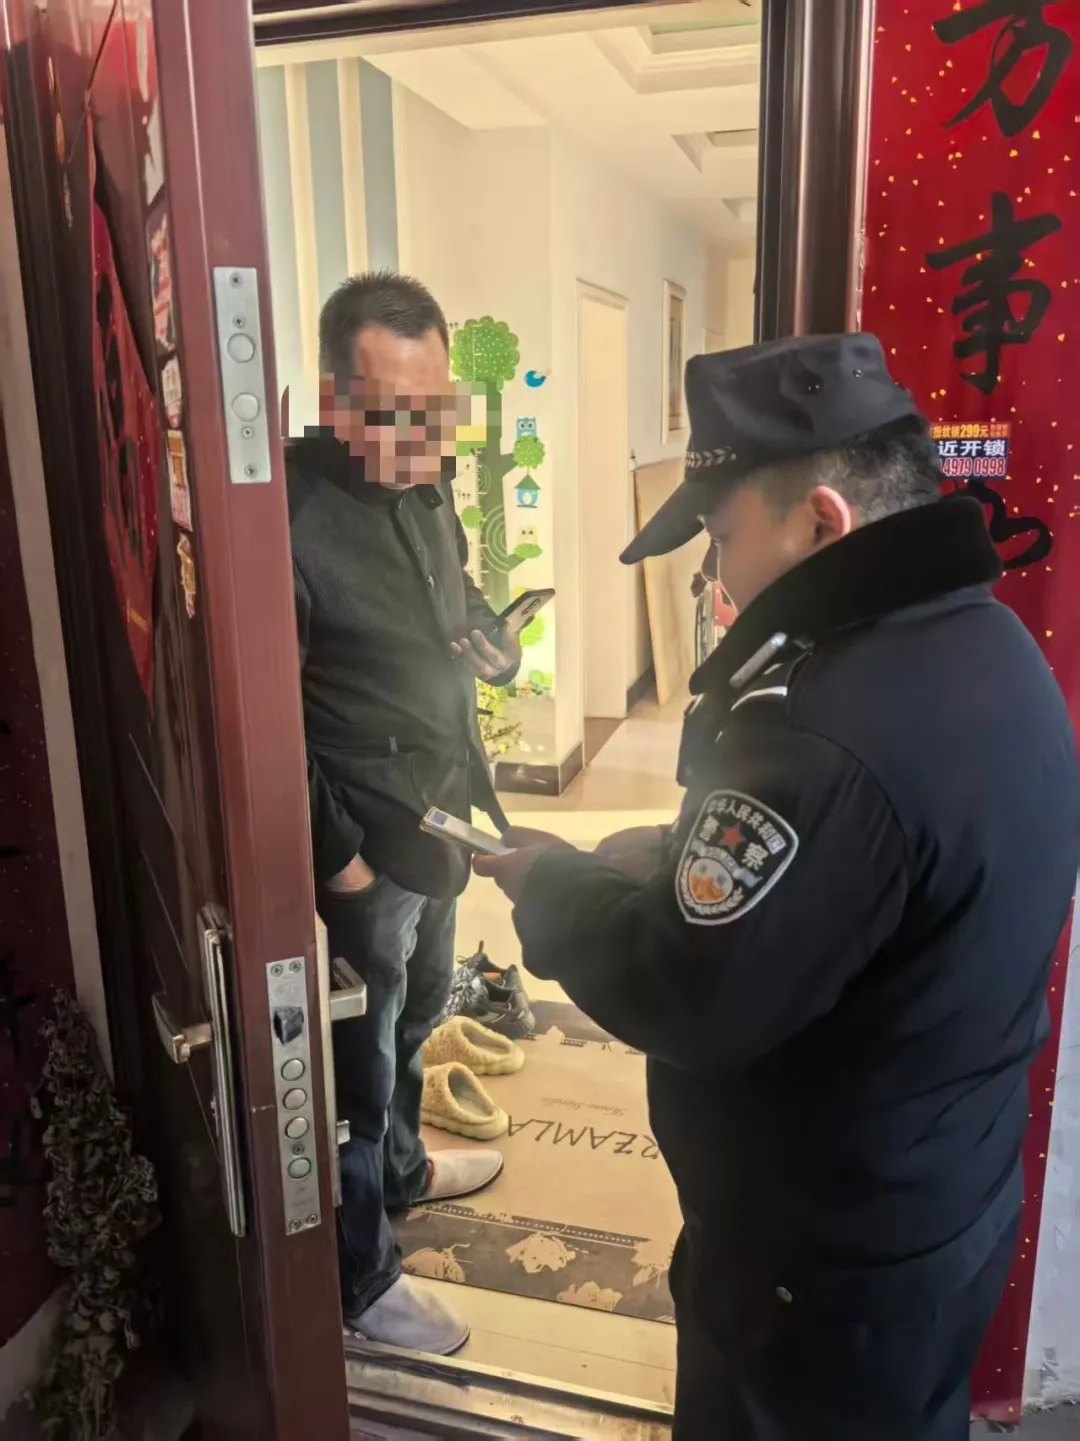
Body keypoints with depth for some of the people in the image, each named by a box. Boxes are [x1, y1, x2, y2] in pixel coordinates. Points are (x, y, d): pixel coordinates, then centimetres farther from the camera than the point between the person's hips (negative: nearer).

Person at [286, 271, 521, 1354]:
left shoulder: (424, 487, 4)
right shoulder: (291, 509, -23)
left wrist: (495, 644, -2)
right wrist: (334, 853, -18)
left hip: (440, 819, 8)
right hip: (362, 846, -8)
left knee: (415, 1017, 27)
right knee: (359, 1061, 9)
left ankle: (402, 1168, 53)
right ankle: (360, 1278, 31)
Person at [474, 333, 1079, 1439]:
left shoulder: (836, 734, -36)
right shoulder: (982, 645, -3)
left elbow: (685, 1002, -28)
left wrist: (551, 882, -12)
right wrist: (686, 862, -2)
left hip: (827, 1263, -8)